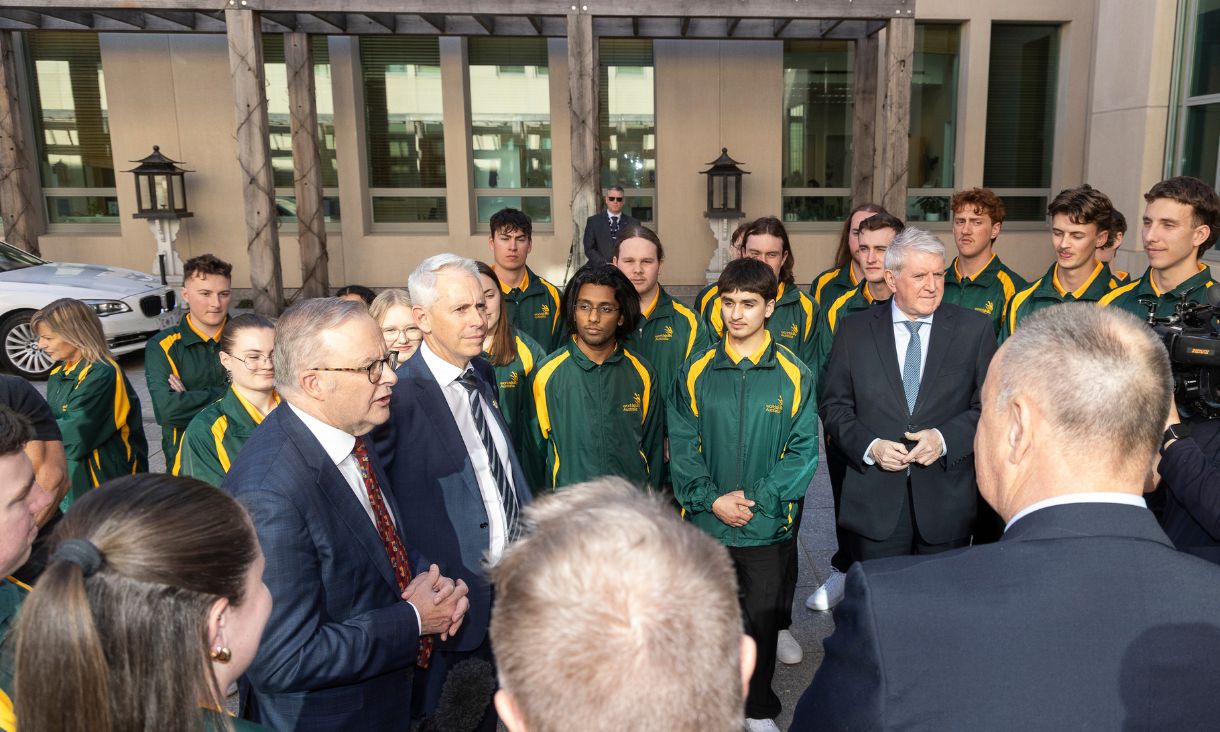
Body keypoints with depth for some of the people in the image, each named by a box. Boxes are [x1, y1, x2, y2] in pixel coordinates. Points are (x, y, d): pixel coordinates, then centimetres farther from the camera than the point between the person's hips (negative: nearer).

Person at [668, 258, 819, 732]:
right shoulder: (696, 372, -3)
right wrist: (710, 499, -14)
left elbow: (803, 450, -7)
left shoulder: (794, 375, -6)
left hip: (769, 526, -1)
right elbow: (682, 447, -3)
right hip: (704, 521, 1)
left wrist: (757, 499, -14)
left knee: (763, 618, 13)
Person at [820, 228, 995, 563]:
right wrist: (870, 446, -12)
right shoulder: (854, 330, 3)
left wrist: (945, 438, -14)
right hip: (874, 502, 0)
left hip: (947, 501, 0)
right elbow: (834, 406, 4)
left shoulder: (975, 328, 2)